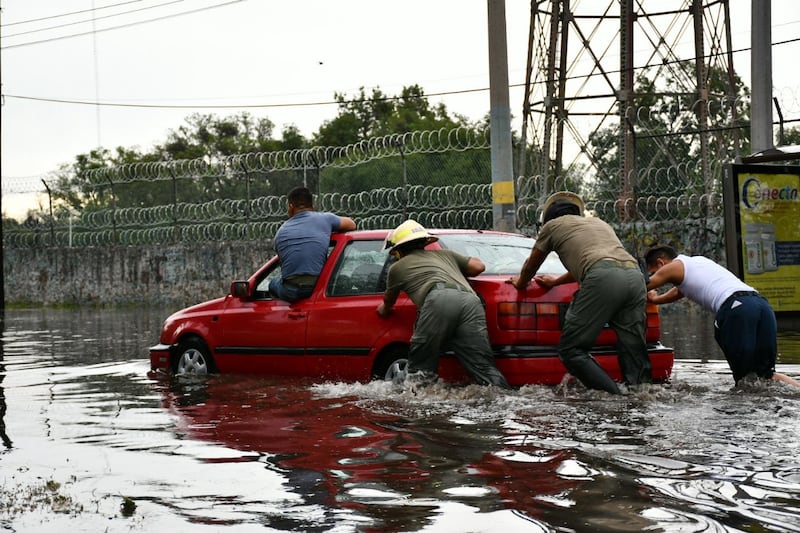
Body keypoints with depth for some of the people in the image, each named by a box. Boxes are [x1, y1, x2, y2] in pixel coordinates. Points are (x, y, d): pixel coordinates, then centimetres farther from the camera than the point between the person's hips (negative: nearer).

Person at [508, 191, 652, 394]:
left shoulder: (553, 225, 25)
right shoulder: (599, 223, 41)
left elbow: (531, 264, 37)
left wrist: (520, 283, 58)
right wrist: (556, 281, 69)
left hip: (604, 278, -6)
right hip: (635, 276, 6)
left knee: (571, 349, -4)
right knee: (633, 353, 7)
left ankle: (615, 397, -17)